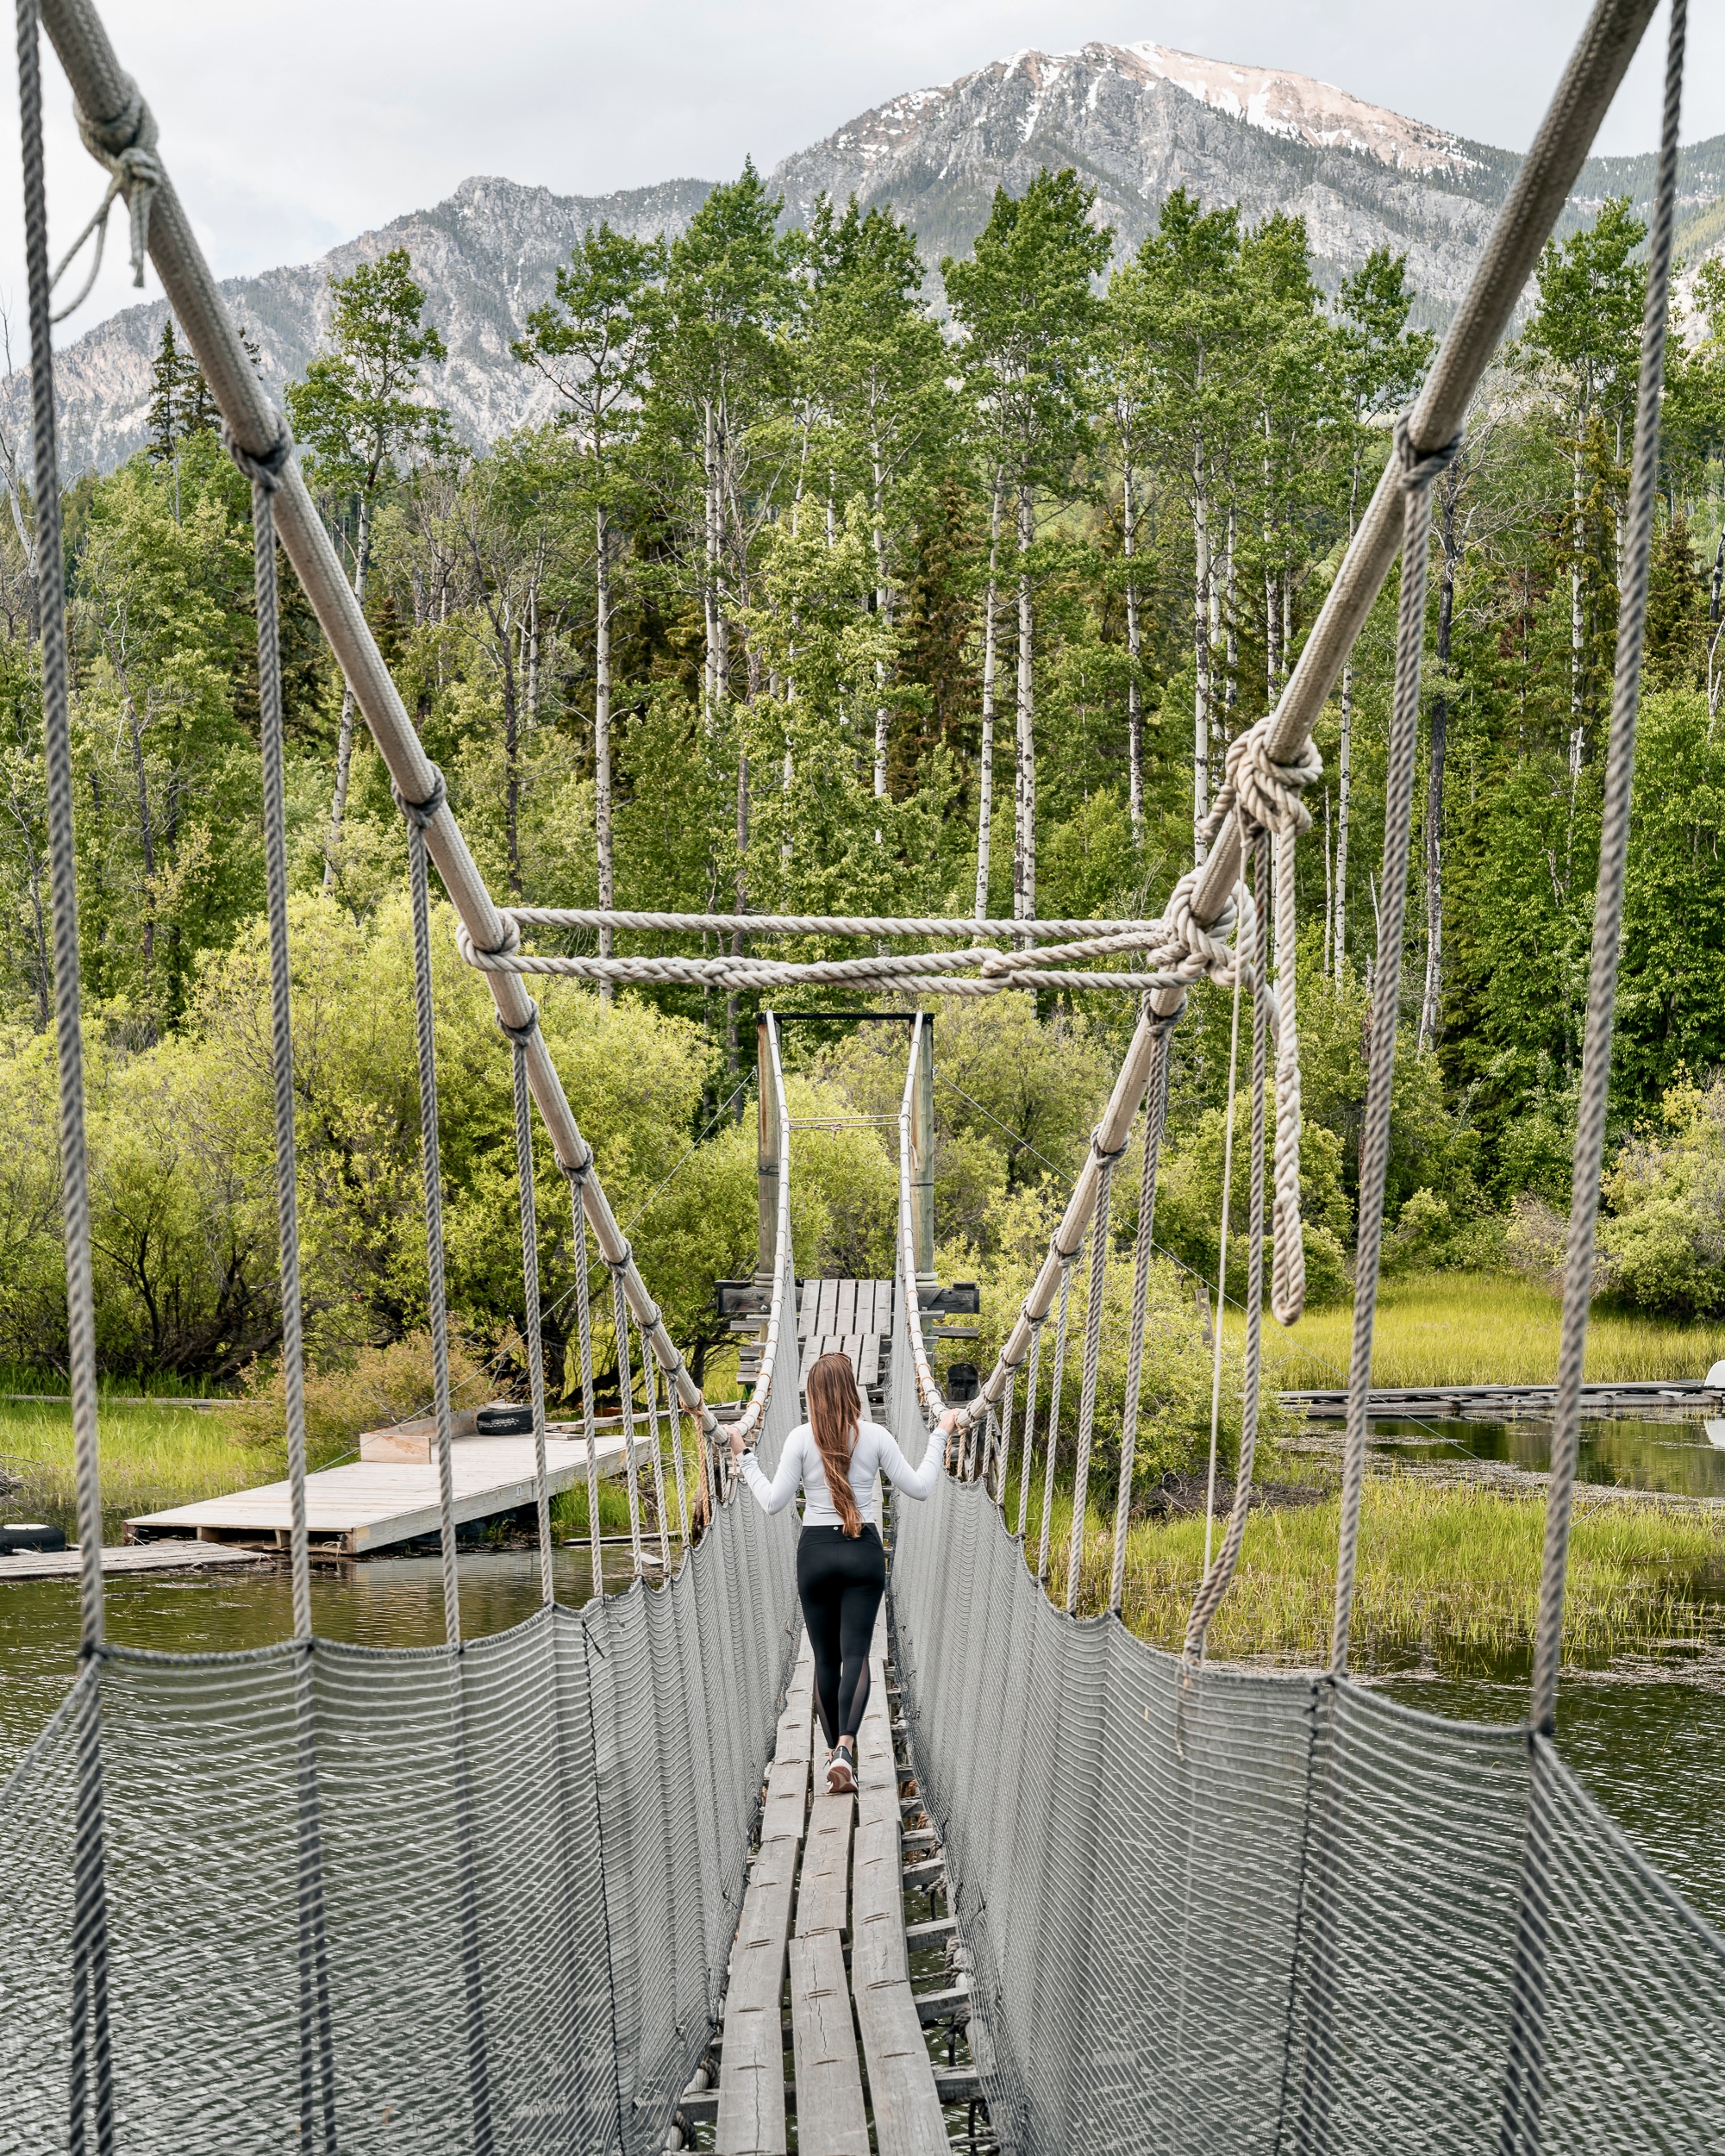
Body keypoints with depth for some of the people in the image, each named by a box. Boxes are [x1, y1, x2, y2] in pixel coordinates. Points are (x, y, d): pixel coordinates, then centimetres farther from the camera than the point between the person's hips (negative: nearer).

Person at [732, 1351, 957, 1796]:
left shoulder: (801, 1438, -5)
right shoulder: (876, 1436, -3)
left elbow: (773, 1502, -4)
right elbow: (918, 1487, 4)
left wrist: (744, 1458, 7)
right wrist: (940, 1437, 14)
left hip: (816, 1552, 0)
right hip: (864, 1551, 0)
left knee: (825, 1657, 12)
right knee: (855, 1653, -6)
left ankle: (834, 1748, 19)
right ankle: (845, 1746, -26)